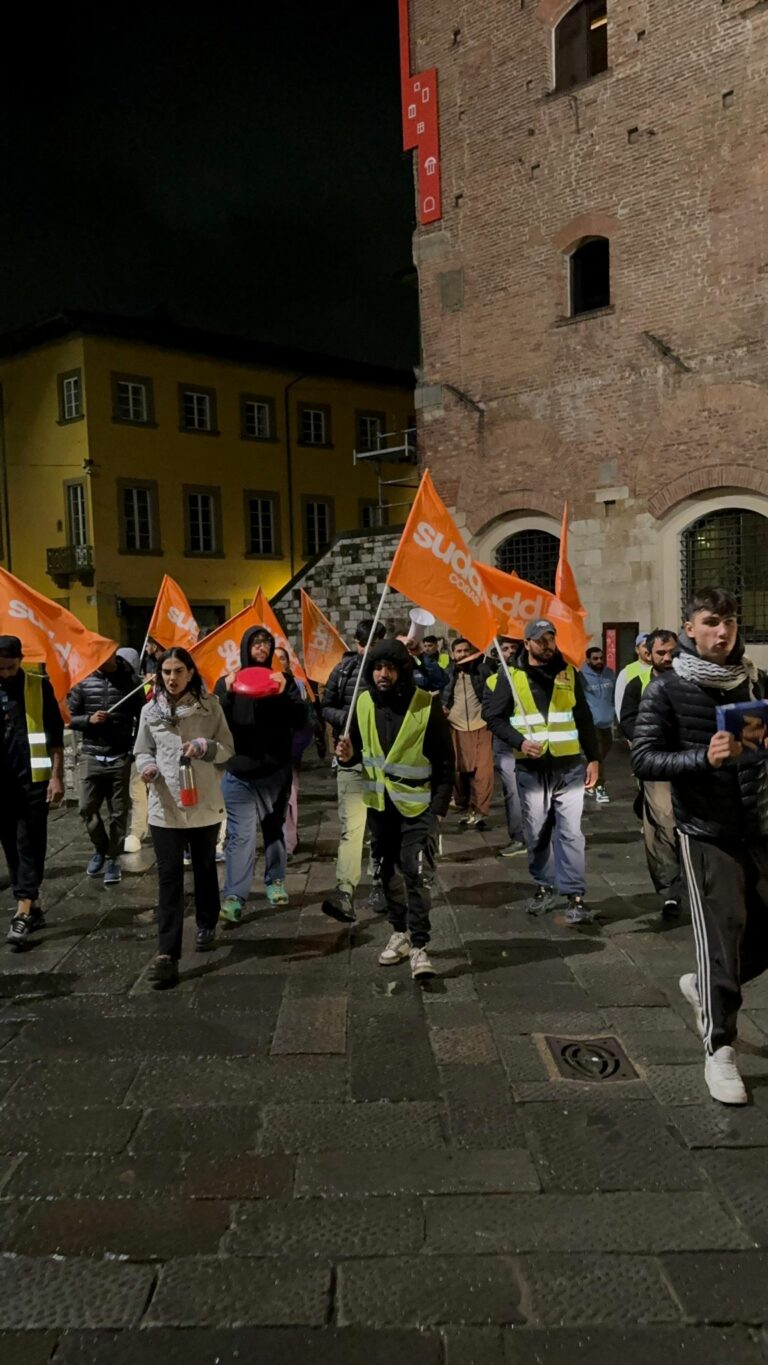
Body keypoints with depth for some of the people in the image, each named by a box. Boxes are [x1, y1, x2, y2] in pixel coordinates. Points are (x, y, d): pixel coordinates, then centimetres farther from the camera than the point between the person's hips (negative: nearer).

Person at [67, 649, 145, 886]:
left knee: (118, 812, 4)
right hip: (92, 756, 2)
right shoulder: (83, 681, 1)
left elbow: (142, 717, 3)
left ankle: (113, 858, 19)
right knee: (87, 808, 6)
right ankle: (100, 848, 31)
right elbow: (69, 717, 5)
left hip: (121, 757, -1)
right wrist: (88, 719, -14)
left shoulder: (130, 680, -2)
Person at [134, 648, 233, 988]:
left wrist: (203, 746, -21)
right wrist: (147, 767, -14)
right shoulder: (150, 710, 1)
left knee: (204, 869, 18)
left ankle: (206, 926, 40)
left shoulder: (209, 706, -2)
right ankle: (167, 954, -4)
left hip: (205, 803, 0)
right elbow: (142, 751, 9)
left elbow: (227, 749, 0)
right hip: (164, 806, 0)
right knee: (169, 878, -4)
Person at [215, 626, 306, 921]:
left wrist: (283, 694, -21)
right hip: (239, 773, -1)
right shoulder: (227, 682, 3)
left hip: (275, 771, 2)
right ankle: (234, 896, -4)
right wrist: (228, 693, -21)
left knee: (274, 829, 15)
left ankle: (275, 881, 31)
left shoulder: (283, 680, 3)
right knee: (241, 836, -7)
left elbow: (300, 720, -6)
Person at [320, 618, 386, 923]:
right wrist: (347, 718, -10)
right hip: (352, 759, -1)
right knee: (352, 827, -10)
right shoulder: (343, 671, 3)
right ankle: (344, 892, -14)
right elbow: (326, 708, 10)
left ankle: (380, 887, 25)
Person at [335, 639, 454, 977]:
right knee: (389, 870, 15)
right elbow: (358, 747, 10)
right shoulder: (364, 702, -1)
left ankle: (419, 946, -1)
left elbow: (445, 761, -8)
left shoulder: (426, 705, -14)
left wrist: (439, 806, -12)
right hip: (379, 802, 5)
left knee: (414, 872, -10)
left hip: (415, 803, -5)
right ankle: (399, 933, 31)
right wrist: (348, 755, -13)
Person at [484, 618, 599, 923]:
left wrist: (593, 758, 7)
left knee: (570, 832, -3)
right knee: (537, 833, 9)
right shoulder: (512, 676, 1)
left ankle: (575, 895, 2)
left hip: (569, 766, 0)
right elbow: (494, 716, 1)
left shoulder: (567, 672, 7)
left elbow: (584, 717, 11)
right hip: (531, 768, 0)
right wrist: (519, 741, -14)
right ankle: (544, 887, 26)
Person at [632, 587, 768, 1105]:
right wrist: (703, 758, -25)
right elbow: (643, 759, -10)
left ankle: (705, 986, 36)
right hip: (707, 832, -5)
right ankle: (720, 1049, 12)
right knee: (720, 933, -3)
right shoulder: (667, 690, -7)